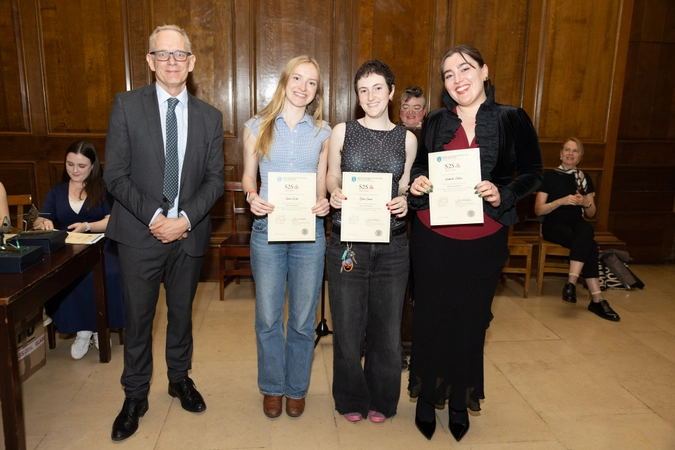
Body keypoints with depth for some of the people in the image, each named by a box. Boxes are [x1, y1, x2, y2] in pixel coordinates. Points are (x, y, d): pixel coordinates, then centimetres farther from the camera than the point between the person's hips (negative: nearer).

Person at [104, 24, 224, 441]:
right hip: (141, 233, -1)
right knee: (138, 318, 9)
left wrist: (185, 218, -13)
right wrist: (154, 216, -16)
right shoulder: (127, 105, -2)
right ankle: (135, 397, 28)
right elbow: (115, 174, -6)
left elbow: (215, 179, 1)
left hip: (189, 233, 2)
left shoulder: (210, 117, 3)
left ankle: (180, 378, 38)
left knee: (182, 313, 17)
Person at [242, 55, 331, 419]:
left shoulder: (322, 133, 6)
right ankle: (272, 387, 30)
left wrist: (323, 202, -11)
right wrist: (252, 196, -12)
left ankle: (297, 388, 30)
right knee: (267, 317, 8)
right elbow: (248, 175, 8)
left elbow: (321, 183, 10)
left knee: (303, 318, 9)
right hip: (267, 229, 0)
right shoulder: (257, 127, 3)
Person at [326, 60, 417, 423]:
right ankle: (352, 399, 30)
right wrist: (335, 194, -12)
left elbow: (405, 190, 11)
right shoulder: (342, 132, 3)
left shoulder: (407, 139, 6)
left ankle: (381, 400, 32)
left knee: (387, 323, 10)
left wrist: (404, 202, -11)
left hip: (392, 244, 1)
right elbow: (332, 178, 9)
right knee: (348, 322, 7)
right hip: (347, 241, -1)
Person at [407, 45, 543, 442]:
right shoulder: (436, 121, 4)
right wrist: (417, 183, -7)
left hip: (484, 240, -1)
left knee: (471, 320, 10)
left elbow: (533, 173, 2)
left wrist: (503, 194, -16)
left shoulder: (512, 119, -2)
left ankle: (461, 401, 31)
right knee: (430, 316, 9)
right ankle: (427, 398, 29)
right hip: (433, 237, 2)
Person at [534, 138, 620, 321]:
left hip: (577, 223, 3)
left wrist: (586, 203, -8)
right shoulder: (549, 177, 1)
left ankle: (571, 282, -39)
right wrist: (561, 201, -19)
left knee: (585, 231, -36)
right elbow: (538, 210, -5)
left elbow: (591, 213, 14)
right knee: (589, 244, -32)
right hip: (554, 225, -3)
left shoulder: (585, 179, 12)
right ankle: (597, 299, -29)